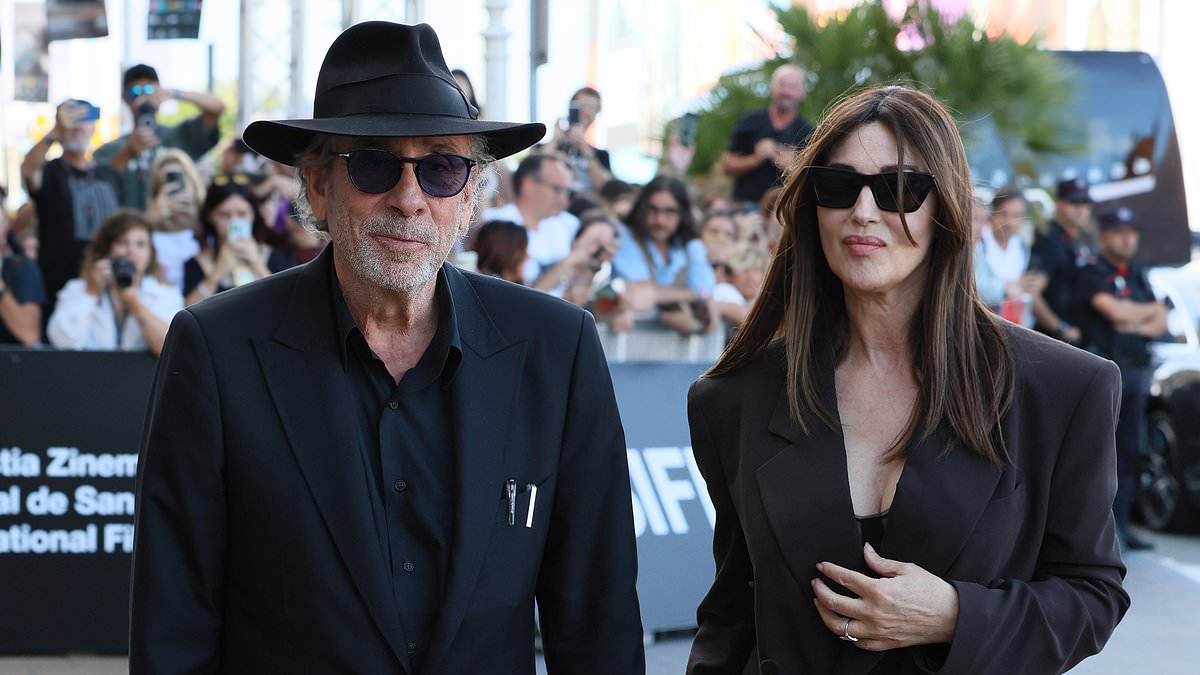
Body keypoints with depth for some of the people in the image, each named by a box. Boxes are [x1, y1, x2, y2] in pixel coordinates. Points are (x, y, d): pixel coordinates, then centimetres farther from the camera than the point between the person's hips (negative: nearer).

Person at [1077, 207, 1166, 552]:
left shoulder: (1138, 276, 21)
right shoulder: (1093, 274, -2)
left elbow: (1161, 323, 17)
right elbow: (1115, 311, -15)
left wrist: (1137, 326, -4)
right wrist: (1150, 311, 3)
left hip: (1137, 370, 7)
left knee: (1129, 451, 6)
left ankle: (1120, 522, 11)